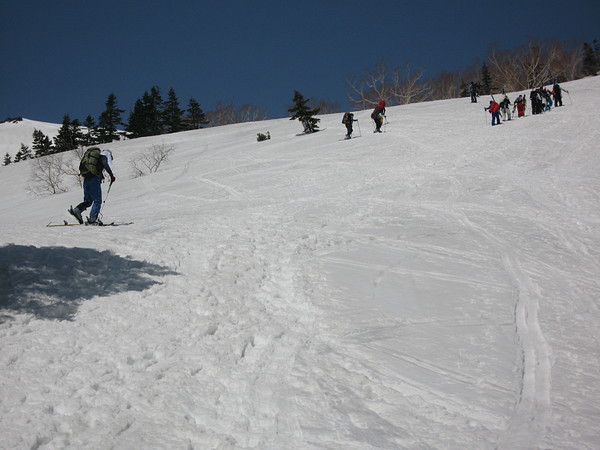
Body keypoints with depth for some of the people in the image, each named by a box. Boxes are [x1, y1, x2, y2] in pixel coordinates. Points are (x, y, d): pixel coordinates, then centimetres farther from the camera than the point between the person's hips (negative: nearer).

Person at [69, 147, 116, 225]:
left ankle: (77, 210, -8)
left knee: (88, 201, 14)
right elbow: (106, 164, -12)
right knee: (97, 201, -1)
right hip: (94, 178, -7)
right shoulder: (106, 154, 10)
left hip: (86, 179, 7)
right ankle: (92, 219, -11)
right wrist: (111, 175, -12)